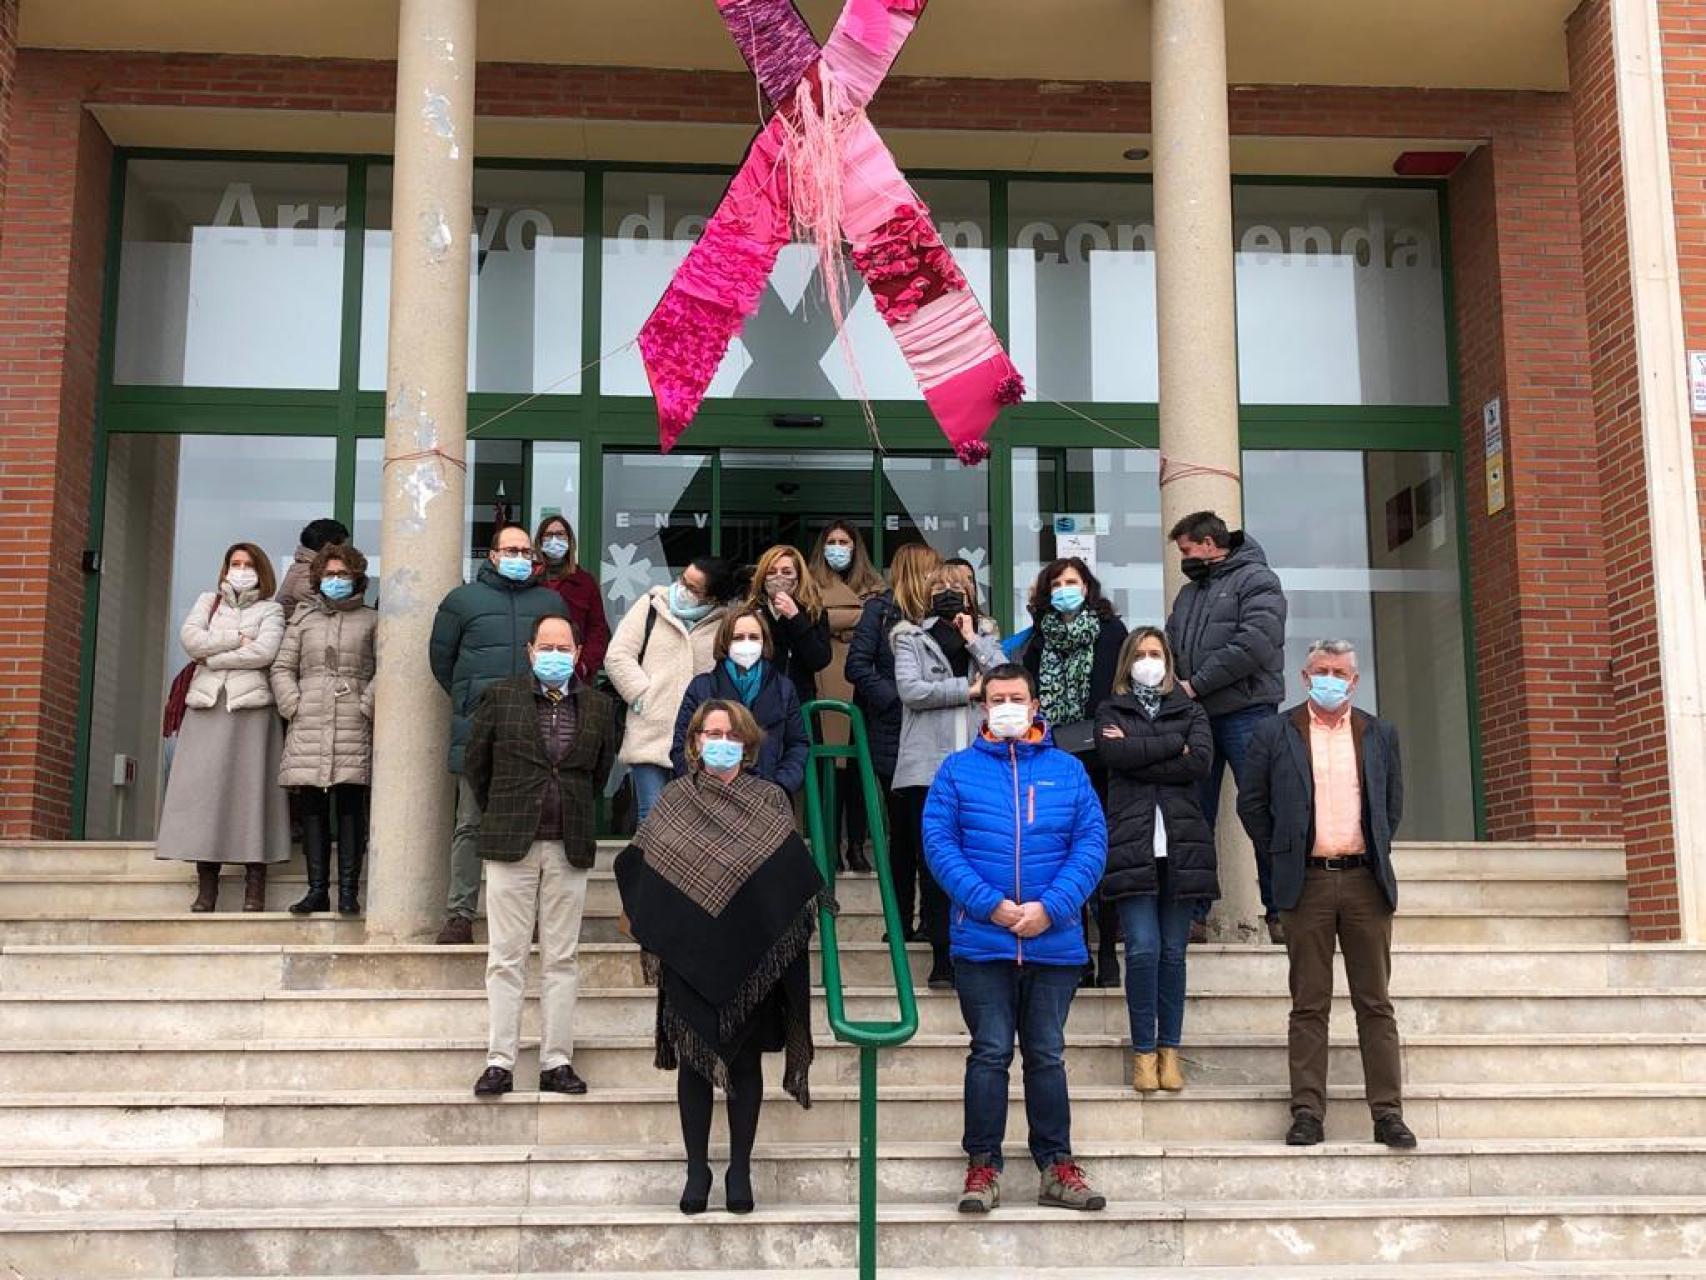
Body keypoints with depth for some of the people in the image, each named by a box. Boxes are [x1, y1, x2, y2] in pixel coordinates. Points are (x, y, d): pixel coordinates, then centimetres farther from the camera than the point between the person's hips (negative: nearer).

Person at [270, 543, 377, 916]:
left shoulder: (370, 620, 11)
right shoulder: (303, 617, 17)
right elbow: (282, 668, 13)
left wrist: (367, 705, -9)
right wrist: (293, 706, 0)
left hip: (353, 725, -2)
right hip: (308, 726, 2)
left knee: (350, 808, -5)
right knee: (312, 808, 1)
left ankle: (348, 891, -3)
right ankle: (317, 890, 5)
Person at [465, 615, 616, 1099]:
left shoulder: (599, 706, 7)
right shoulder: (500, 697, 2)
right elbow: (475, 764, 10)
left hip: (570, 846, 2)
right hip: (511, 843, -2)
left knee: (562, 959, 4)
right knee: (506, 958, 0)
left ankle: (557, 1063, 9)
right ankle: (500, 1062, 4)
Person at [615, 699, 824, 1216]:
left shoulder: (770, 801, 3)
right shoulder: (673, 800, 7)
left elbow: (796, 876, 3)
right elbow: (638, 865, 9)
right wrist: (649, 929, 2)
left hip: (751, 960, -1)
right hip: (687, 959, 1)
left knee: (746, 1059, 5)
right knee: (693, 1060, 5)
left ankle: (740, 1171, 15)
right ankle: (697, 1169, 16)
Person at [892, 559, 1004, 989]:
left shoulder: (985, 637, 18)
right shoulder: (911, 639, 9)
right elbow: (911, 689, -8)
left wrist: (972, 640, -1)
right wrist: (968, 688, -5)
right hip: (928, 766, -2)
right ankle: (943, 953, 6)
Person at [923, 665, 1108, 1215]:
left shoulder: (1068, 771, 8)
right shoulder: (957, 768, 4)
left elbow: (1092, 843, 0)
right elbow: (938, 841, -4)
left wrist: (1049, 907, -13)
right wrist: (990, 904, -14)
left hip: (1054, 940, 1)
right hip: (981, 940, -1)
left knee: (1047, 1055, 10)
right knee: (990, 1053, 2)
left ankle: (1058, 1168, 18)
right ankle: (983, 1167, 11)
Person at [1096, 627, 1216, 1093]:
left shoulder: (1190, 711, 15)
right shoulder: (1111, 711, 13)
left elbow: (1200, 761, -4)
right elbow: (1113, 754, -8)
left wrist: (1136, 754, -6)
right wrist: (1173, 745, -4)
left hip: (1180, 845, 1)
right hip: (1132, 844, -1)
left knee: (1173, 951, 3)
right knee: (1143, 948, -9)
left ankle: (1169, 1050, 11)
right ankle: (1144, 1052, 0)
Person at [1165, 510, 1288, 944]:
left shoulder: (1256, 580, -1)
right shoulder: (1189, 592, 23)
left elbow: (1254, 645, -14)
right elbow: (1171, 646, 20)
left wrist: (1196, 685, -12)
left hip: (1245, 713, -7)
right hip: (1195, 717, 7)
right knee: (1194, 815, 5)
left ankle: (1279, 912, 0)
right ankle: (1192, 913, 10)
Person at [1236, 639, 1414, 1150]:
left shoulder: (1380, 735, 10)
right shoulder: (1274, 734, 4)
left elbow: (1392, 803, 19)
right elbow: (1251, 804, 8)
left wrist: (1376, 852, 12)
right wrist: (1282, 851, 6)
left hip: (1366, 882, 2)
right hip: (1306, 884, -1)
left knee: (1375, 1003, 3)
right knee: (1309, 1006, 2)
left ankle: (1388, 1112, 7)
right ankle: (1307, 1113, 5)